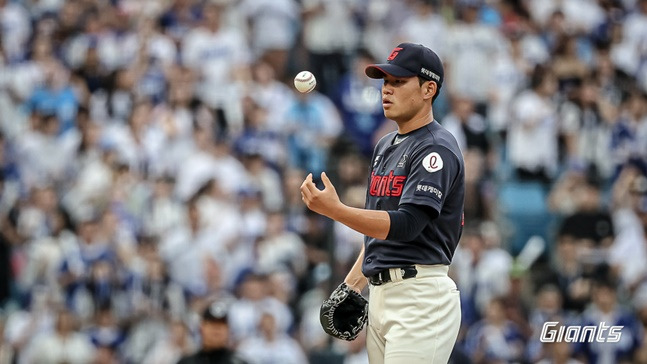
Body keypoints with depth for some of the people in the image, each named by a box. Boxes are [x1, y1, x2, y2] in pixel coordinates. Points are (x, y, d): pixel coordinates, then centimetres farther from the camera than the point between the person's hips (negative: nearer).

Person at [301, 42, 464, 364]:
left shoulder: (437, 149, -11)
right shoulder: (386, 146, 18)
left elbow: (405, 225, -22)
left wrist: (335, 210, -30)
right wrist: (352, 284, 18)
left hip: (419, 297, -9)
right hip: (379, 296, 9)